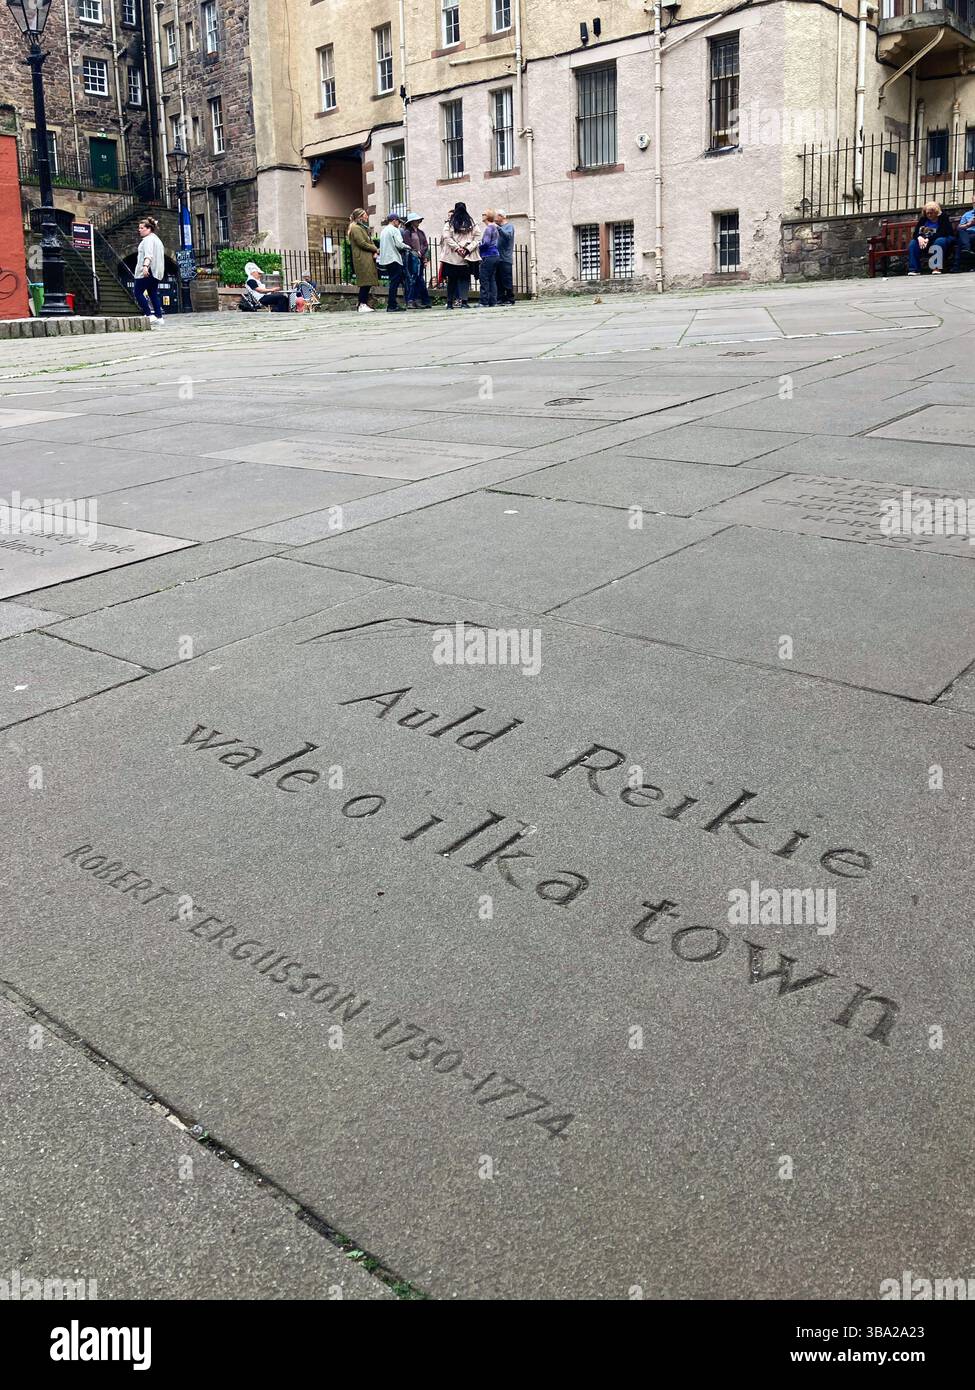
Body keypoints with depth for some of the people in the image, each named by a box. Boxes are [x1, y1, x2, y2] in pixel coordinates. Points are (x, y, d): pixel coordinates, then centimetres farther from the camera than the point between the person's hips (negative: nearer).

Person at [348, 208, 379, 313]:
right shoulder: (355, 228, -7)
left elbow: (370, 242, 19)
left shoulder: (364, 228, 23)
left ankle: (364, 304, 8)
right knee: (365, 282, -11)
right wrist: (375, 249, -7)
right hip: (362, 258, -9)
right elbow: (362, 243, -15)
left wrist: (375, 252, 0)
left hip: (368, 258, 9)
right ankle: (362, 305, -10)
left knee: (368, 282, 6)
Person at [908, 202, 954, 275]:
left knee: (940, 241, -38)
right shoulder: (923, 219, 4)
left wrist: (929, 239, -33)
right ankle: (914, 269, -27)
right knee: (913, 243, -19)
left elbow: (942, 233, -20)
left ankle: (936, 268, -44)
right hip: (926, 240, 4)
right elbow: (915, 233, -2)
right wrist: (919, 237, -27)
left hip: (945, 238, -4)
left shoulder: (943, 217, -9)